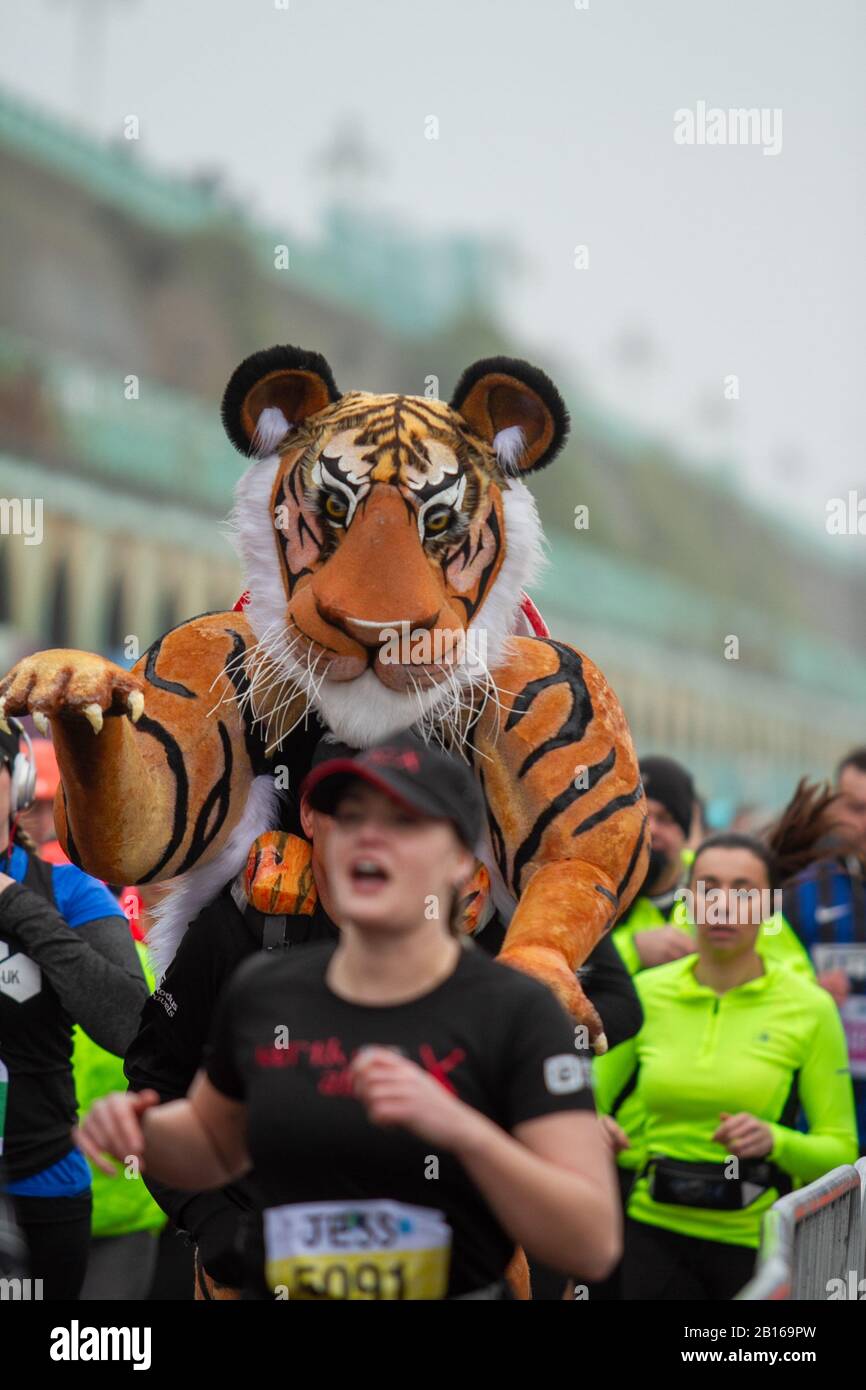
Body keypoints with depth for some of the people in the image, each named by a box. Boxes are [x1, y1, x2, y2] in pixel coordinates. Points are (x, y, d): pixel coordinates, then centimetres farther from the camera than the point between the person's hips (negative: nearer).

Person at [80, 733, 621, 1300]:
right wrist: (140, 1128, -2)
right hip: (284, 1292, 3)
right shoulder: (264, 992, -1)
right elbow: (216, 1147, 18)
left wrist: (462, 1128, -31)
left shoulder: (517, 1011, -13)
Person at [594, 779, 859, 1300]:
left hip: (757, 1240, -1)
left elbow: (841, 1150, -2)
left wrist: (774, 1140, -21)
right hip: (657, 1232, 2)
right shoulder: (647, 992, 2)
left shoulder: (809, 1007, -5)